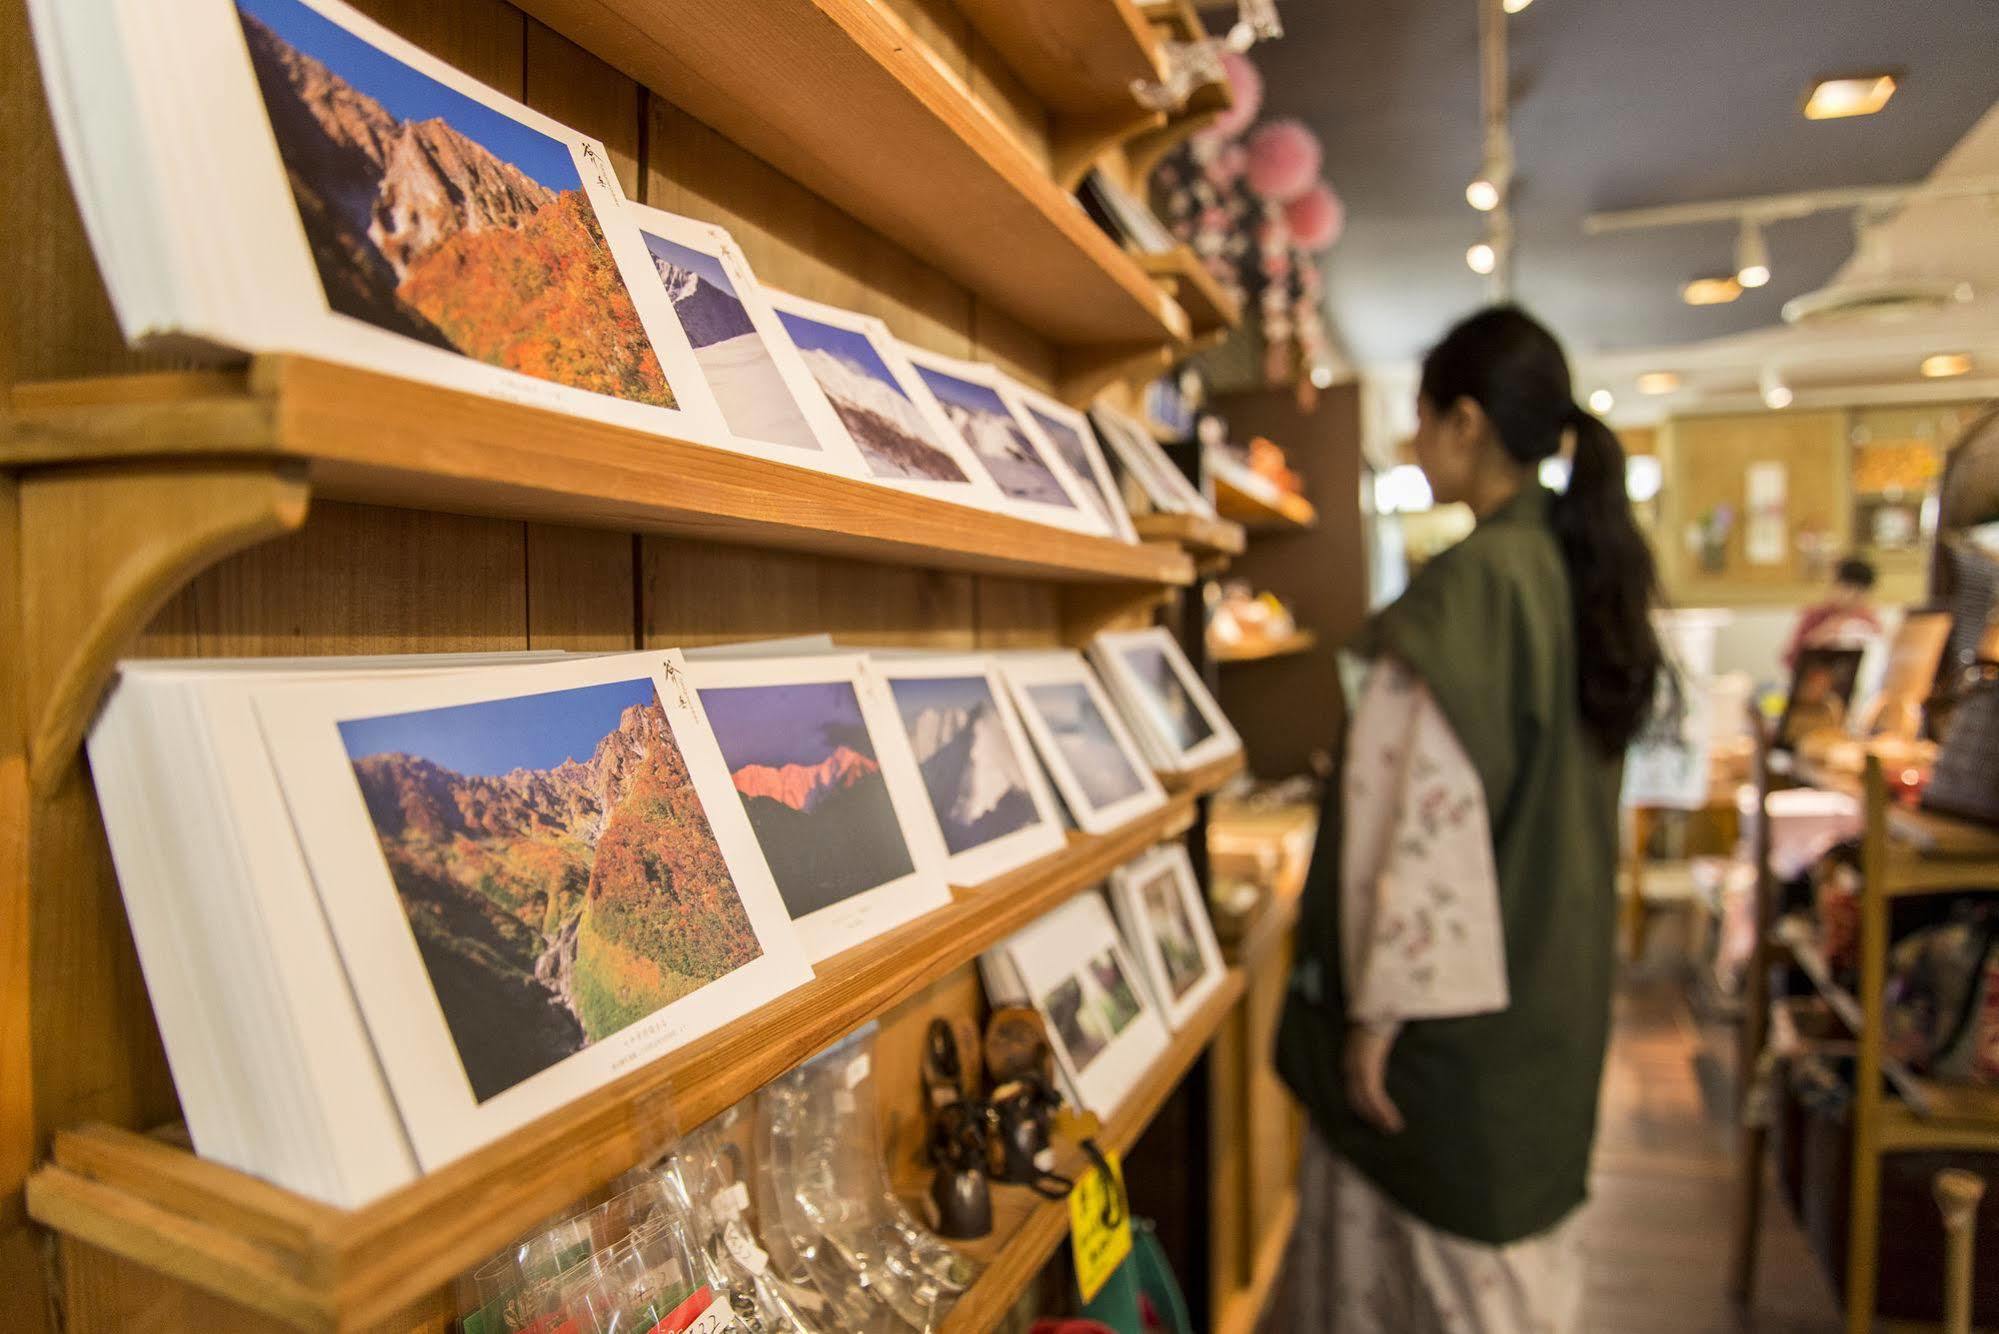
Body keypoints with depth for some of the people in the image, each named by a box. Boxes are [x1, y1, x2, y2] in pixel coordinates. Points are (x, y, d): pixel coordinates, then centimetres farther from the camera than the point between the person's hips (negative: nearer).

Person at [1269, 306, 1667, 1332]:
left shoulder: (1471, 581, -21)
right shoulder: (1578, 569, 6)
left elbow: (1432, 812, -24)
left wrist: (1381, 1005, -18)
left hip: (1467, 1004, -8)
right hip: (1556, 978, 9)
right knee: (1518, 1237, 22)